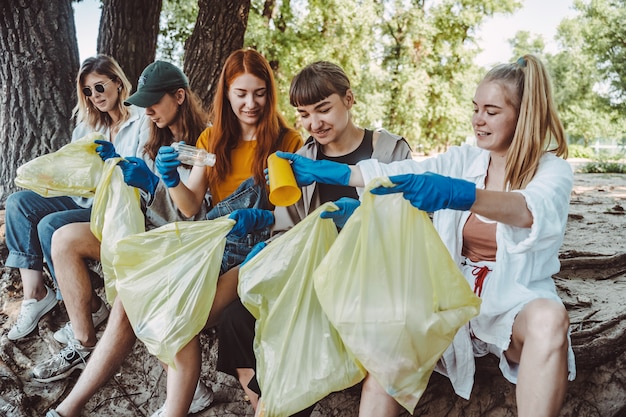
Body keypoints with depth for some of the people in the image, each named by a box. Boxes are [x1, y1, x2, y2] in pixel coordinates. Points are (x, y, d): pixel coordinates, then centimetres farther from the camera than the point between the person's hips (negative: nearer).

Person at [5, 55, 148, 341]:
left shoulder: (142, 121, -7)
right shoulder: (89, 124, 16)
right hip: (86, 198, 8)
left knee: (51, 225, -27)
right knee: (18, 202, -8)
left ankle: (90, 308, -13)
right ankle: (34, 293, -11)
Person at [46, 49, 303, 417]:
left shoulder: (288, 141, 0)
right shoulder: (213, 139, 14)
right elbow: (190, 207, 6)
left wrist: (262, 217, -24)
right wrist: (172, 181, -14)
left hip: (254, 247, -4)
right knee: (129, 300, -15)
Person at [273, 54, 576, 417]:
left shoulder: (553, 170, -4)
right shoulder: (462, 161, 8)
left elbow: (533, 211, -27)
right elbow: (393, 174, 1)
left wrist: (457, 195, -45)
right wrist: (319, 172, -4)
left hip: (516, 300, -2)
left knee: (550, 318, -36)